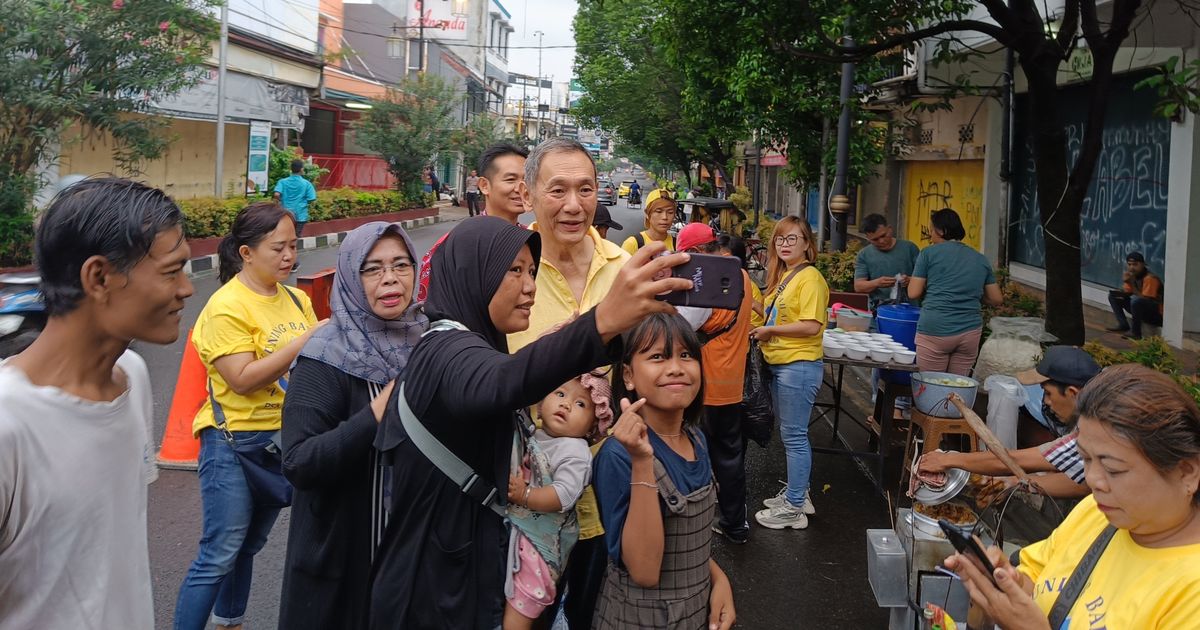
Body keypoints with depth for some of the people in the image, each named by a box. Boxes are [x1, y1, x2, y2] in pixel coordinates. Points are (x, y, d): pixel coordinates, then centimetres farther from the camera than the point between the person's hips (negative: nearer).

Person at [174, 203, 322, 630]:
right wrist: (303, 342, -24)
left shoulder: (295, 299, 6)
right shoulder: (226, 307, -14)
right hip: (235, 441, -7)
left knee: (248, 545, 19)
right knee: (219, 555, -4)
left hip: (284, 437, 7)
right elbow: (243, 379, -22)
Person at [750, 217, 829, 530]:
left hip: (799, 365, -9)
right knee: (791, 434, 18)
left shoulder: (810, 278, -16)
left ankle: (794, 508, 8)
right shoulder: (783, 276, 12)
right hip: (780, 364, 9)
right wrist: (763, 331, 5)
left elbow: (811, 326, -24)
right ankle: (798, 493, 31)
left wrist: (770, 330, -16)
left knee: (794, 436, -2)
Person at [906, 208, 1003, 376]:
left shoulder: (929, 253, 1)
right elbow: (997, 299, 14)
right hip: (971, 331, 4)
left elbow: (913, 293, -1)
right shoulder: (981, 260, 13)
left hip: (935, 331, -4)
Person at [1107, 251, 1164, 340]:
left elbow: (1146, 300, -29)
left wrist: (1132, 284, -30)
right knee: (1112, 296, 6)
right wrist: (1125, 283, -15)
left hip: (1157, 314, -8)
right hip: (1142, 311, 8)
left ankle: (1135, 332, -22)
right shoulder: (1132, 275, 0)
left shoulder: (1150, 278, -24)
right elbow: (1126, 293, 5)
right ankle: (1123, 325, 1)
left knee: (1136, 300, -38)